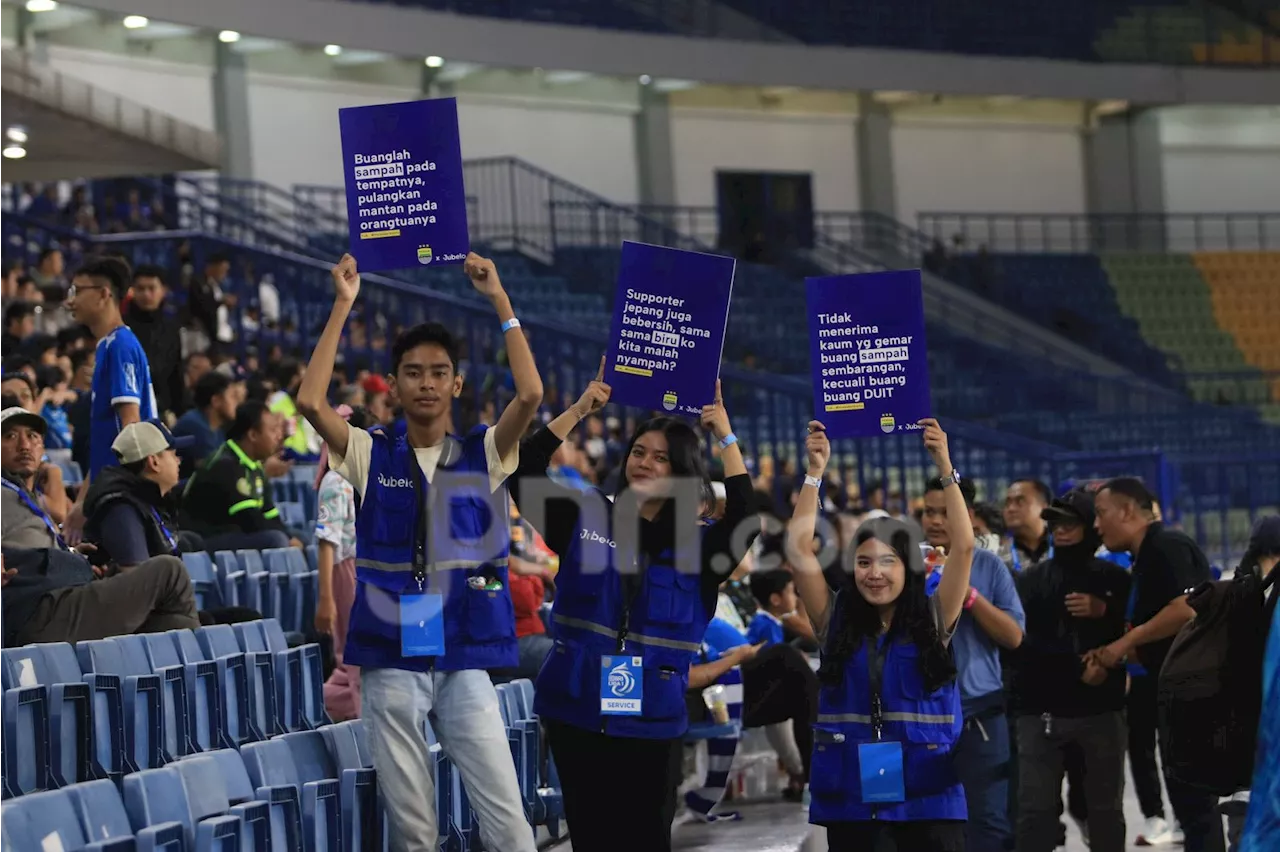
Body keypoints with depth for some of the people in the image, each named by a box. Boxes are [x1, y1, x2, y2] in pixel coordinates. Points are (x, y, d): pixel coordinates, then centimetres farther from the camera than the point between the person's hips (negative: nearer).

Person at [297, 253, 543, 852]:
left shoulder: (483, 455, 5)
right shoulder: (372, 455, 5)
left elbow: (531, 394, -12)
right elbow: (310, 402, -11)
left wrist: (498, 299, -9)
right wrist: (343, 306, -9)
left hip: (466, 659, 0)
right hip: (390, 661, 0)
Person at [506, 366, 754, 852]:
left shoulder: (697, 548, 1)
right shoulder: (586, 522, 6)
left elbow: (743, 521, -18)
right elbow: (524, 475, -1)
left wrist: (726, 439, -14)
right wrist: (578, 412, -4)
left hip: (652, 724, -1)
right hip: (577, 716, 1)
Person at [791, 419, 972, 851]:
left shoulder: (934, 620, 3)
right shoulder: (835, 620, 7)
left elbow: (963, 546, -6)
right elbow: (799, 548, 0)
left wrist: (945, 469, -8)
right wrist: (816, 473, -2)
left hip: (926, 792, -2)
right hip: (848, 793, 2)